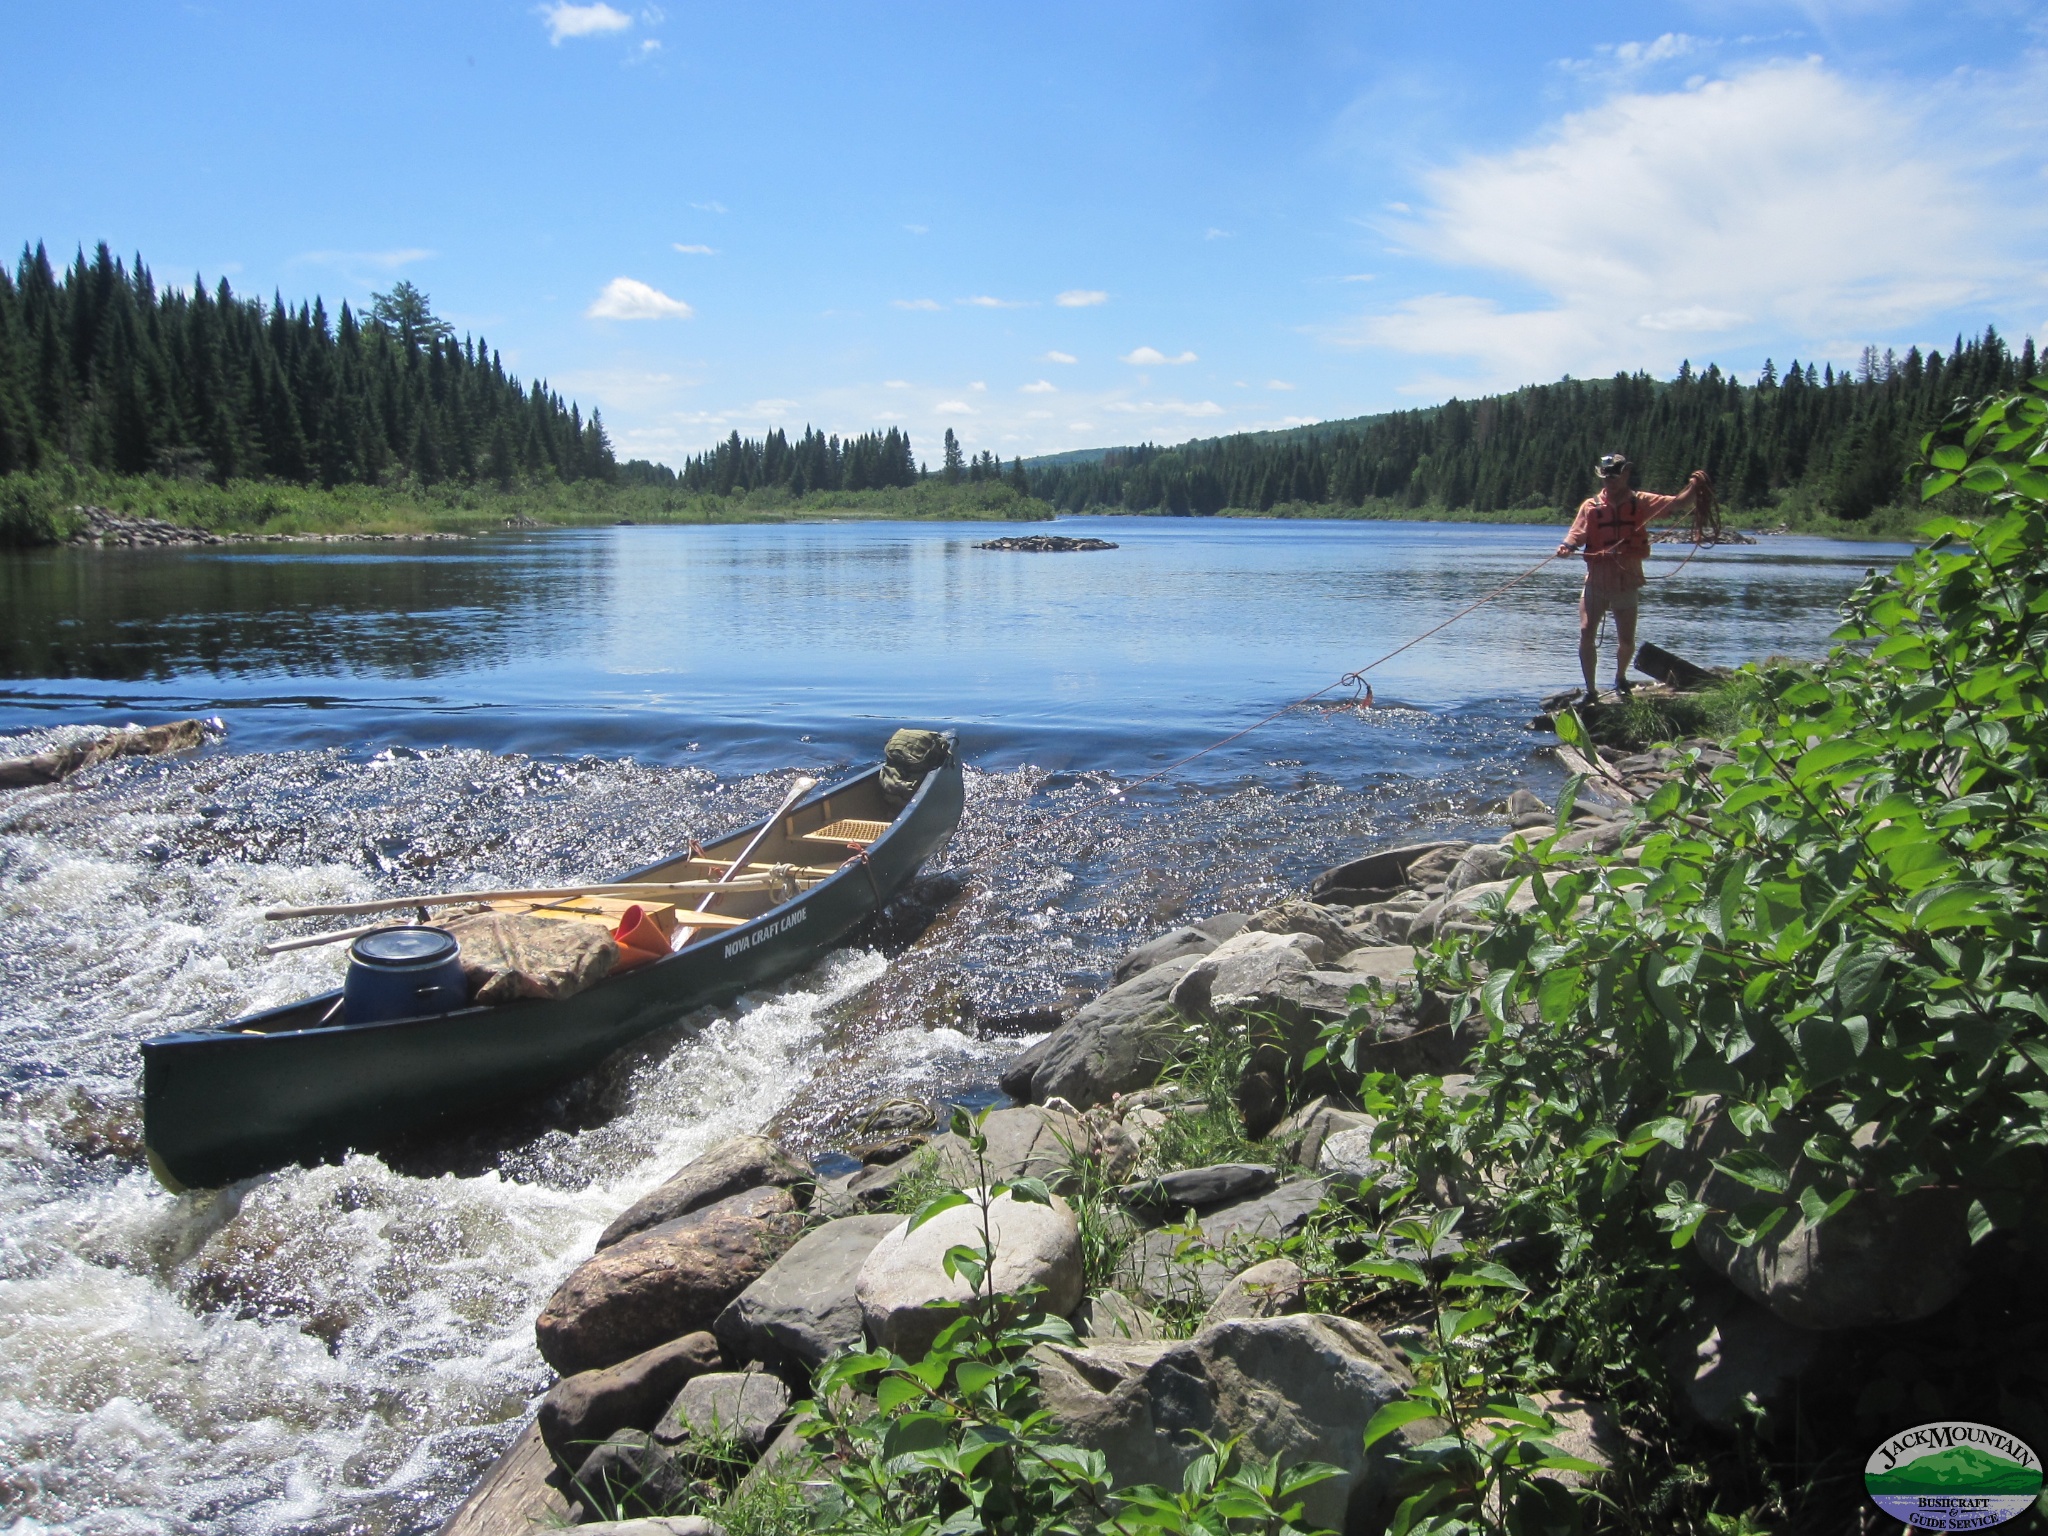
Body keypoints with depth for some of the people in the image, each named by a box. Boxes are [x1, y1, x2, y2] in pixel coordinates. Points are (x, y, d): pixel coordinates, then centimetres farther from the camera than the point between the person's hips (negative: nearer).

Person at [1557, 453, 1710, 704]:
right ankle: (1591, 691, 0)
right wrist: (1567, 547, -33)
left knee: (1627, 642, 7)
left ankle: (1620, 677, 39)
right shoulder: (1591, 506, -1)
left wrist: (1694, 485, -22)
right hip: (1596, 582, -1)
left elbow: (1679, 503, -4)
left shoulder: (1641, 503, 2)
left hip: (1627, 584, 1)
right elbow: (1576, 536, -10)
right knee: (1586, 634, -13)